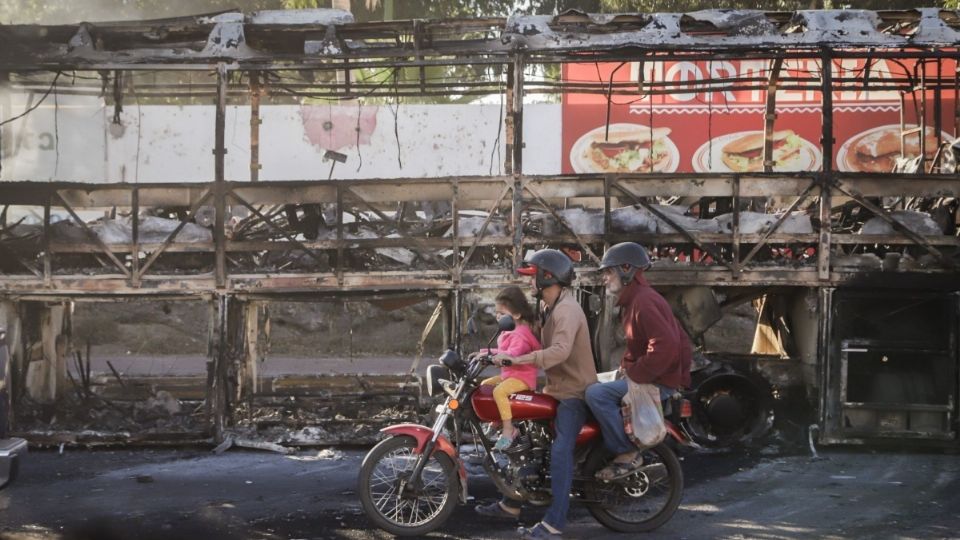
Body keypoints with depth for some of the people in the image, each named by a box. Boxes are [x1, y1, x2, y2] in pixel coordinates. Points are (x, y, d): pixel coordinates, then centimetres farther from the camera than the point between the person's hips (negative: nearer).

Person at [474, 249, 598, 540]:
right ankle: (511, 504, 24)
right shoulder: (548, 307, 14)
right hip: (556, 388, 11)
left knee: (560, 452, -23)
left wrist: (517, 359, -41)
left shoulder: (567, 310, -21)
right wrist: (502, 353, 8)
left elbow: (560, 351, -36)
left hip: (574, 392, -11)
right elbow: (540, 344, 17)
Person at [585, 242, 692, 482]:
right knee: (596, 382, 21)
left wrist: (634, 374, -23)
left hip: (658, 381, -11)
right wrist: (626, 367, 8)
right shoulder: (634, 299, 15)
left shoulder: (644, 302, -19)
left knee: (596, 394, -23)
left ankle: (627, 454, -16)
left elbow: (665, 346, -30)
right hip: (647, 374, 11)